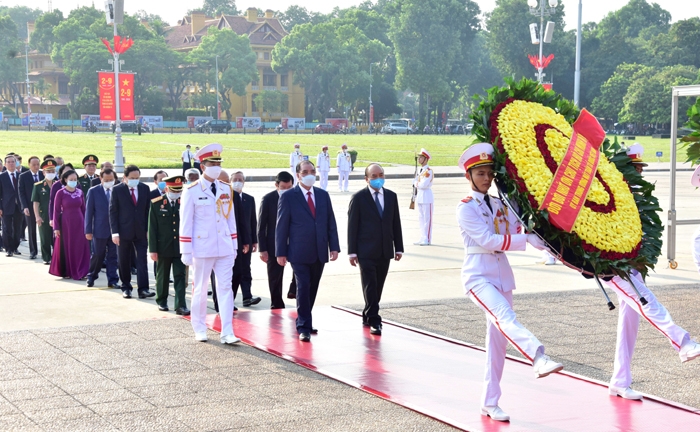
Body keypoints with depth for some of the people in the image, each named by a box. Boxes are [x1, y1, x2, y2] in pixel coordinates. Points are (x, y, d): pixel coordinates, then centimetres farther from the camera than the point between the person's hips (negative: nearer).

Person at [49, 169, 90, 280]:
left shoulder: (79, 192, 5)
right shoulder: (61, 193, -5)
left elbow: (83, 209, 10)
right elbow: (56, 211, -5)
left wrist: (86, 224, 7)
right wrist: (56, 228, -8)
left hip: (79, 223, 3)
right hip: (66, 223, -3)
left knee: (80, 248, 2)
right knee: (66, 247, 4)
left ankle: (79, 272, 8)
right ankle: (66, 272, 14)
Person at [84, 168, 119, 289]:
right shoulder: (93, 191, -1)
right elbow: (89, 211, -1)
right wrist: (88, 230, -5)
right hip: (100, 229, -1)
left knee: (113, 256, 5)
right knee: (97, 255, 6)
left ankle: (112, 280, 12)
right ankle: (91, 277, 25)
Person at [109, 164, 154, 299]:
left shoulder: (145, 189, 4)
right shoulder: (117, 190, -5)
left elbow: (148, 210, 9)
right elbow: (113, 212, -5)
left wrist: (148, 230, 3)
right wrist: (115, 232, -11)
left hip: (140, 232, 2)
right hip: (124, 231, -2)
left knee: (142, 260, -6)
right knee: (124, 262, 7)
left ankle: (143, 289, -8)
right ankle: (126, 287, 20)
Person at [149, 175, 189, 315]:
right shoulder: (156, 204, -3)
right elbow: (152, 228, -3)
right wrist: (152, 249, -7)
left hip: (180, 247, 1)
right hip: (163, 248, 0)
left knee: (180, 276, -3)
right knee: (162, 276, 12)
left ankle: (180, 306, -5)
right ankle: (161, 302, 28)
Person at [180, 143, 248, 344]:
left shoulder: (227, 190, 7)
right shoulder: (192, 191, -6)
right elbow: (186, 223, -6)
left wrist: (234, 245, 12)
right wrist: (186, 252, -8)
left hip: (225, 249, 3)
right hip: (202, 249, -3)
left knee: (226, 288, -1)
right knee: (200, 289, 8)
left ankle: (227, 333, -2)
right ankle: (199, 329, 22)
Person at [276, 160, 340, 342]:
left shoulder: (323, 195, 11)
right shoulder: (288, 197, -2)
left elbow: (331, 223, 11)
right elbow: (282, 226, -2)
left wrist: (334, 247, 3)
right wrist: (281, 252, -6)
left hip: (319, 252, 5)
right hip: (299, 253, -5)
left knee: (312, 290, 10)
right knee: (303, 288, -10)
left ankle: (303, 322, 24)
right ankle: (304, 328, -5)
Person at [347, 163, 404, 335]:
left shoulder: (391, 196, 10)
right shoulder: (359, 198, -3)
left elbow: (396, 223, 13)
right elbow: (352, 226, -4)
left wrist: (398, 248, 8)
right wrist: (352, 252, -8)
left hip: (385, 251, 5)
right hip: (366, 252, -5)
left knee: (378, 288, 9)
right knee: (370, 287, -8)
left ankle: (368, 316, 22)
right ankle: (373, 321, -6)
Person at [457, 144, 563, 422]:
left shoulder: (500, 206, 14)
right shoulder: (466, 208, -5)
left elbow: (514, 233, 6)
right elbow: (488, 240, -17)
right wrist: (527, 239, -19)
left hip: (502, 275, 7)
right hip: (478, 276, -7)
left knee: (498, 339, 7)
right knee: (504, 316, -32)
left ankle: (490, 403, 14)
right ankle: (538, 358, -56)